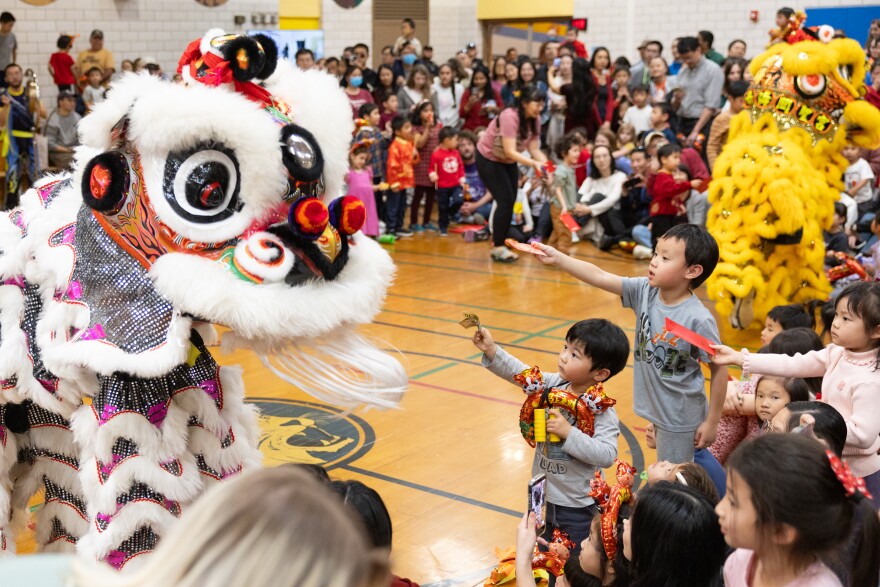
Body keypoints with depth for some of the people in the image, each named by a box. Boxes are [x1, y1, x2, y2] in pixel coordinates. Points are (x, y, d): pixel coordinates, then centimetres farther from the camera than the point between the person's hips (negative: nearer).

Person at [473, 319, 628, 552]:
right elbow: (522, 374, -3)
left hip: (578, 508, -6)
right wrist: (491, 350, -15)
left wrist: (569, 433, -35)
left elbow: (607, 455, -31)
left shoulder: (602, 410, -24)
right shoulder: (555, 384, -7)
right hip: (545, 497, 6)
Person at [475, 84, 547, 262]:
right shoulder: (510, 117, -29)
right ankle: (497, 248, -3)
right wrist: (534, 164, -42)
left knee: (510, 202, 6)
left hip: (509, 162, 8)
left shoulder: (534, 119, -7)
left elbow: (534, 149, -10)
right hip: (489, 159, -8)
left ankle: (500, 244, 18)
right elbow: (510, 151, -34)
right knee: (505, 202, -12)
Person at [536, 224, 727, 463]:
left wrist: (711, 422, -11)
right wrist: (557, 258, -20)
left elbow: (719, 370, -17)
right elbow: (599, 277, -11)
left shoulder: (699, 320, -25)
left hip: (680, 417, -6)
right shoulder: (645, 291, -9)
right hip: (655, 407, 6)